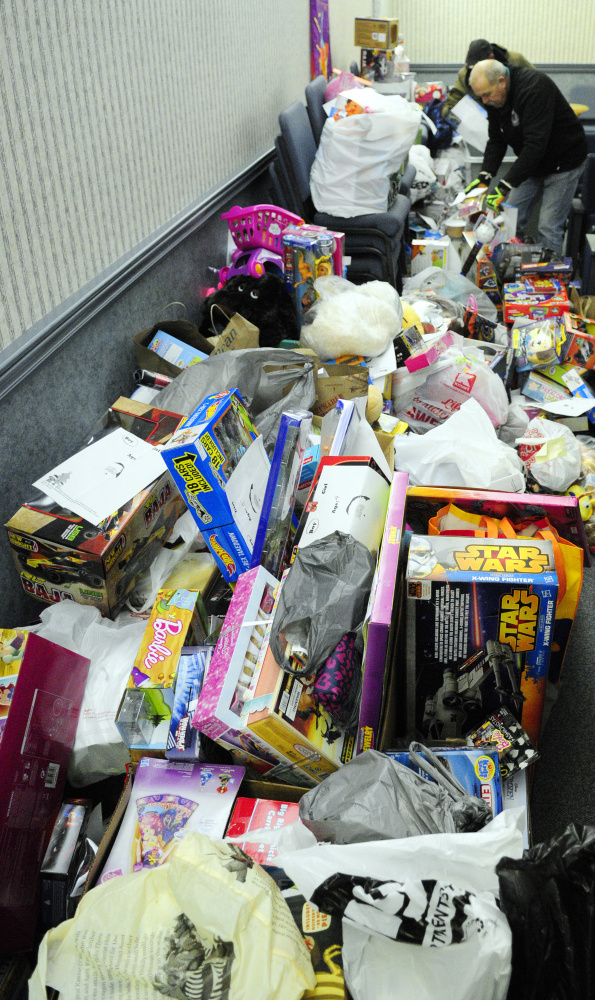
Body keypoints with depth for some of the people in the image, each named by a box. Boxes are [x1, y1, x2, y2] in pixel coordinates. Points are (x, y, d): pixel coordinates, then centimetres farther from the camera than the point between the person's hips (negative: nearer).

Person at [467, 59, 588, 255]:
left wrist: (506, 185, -40)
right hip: (532, 164, 8)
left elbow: (536, 144, -36)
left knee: (548, 229, -11)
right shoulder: (494, 98, -5)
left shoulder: (535, 87, -30)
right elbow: (496, 140, 0)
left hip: (562, 163, -8)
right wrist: (485, 175, -17)